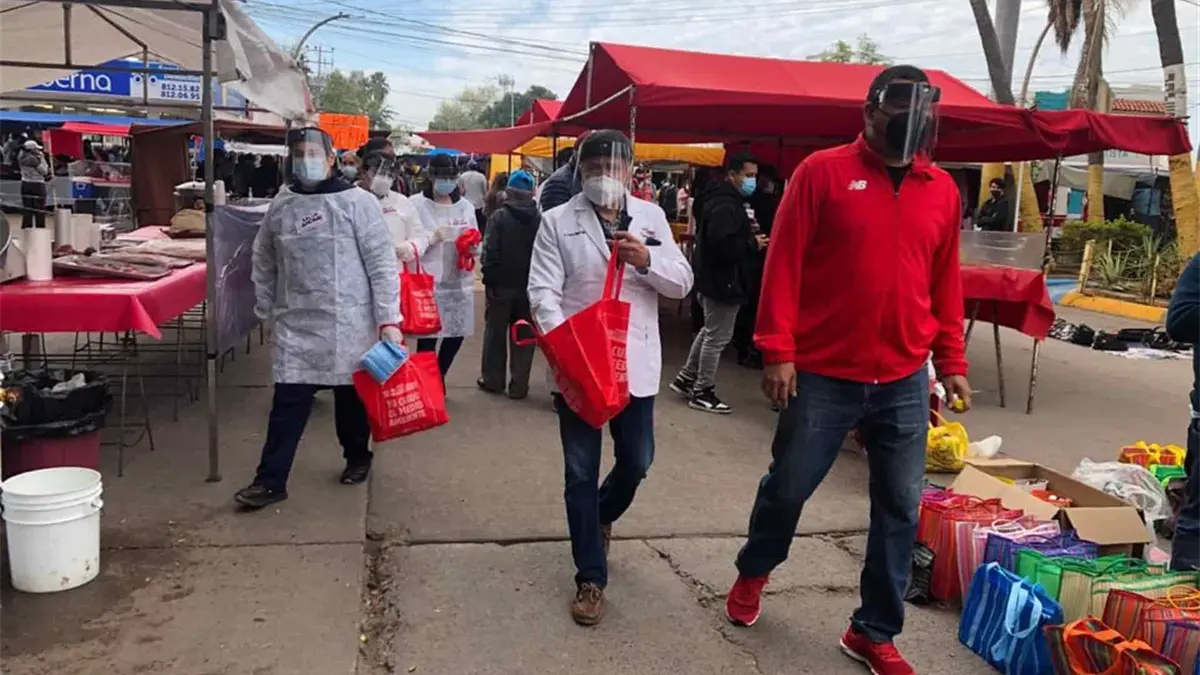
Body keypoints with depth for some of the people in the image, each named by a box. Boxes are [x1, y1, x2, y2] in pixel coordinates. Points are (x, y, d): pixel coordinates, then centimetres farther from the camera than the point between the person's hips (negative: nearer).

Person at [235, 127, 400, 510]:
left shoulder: (358, 202, -6)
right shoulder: (280, 208, 7)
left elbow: (382, 264, -9)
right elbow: (263, 264, 17)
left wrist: (389, 319, -13)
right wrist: (267, 311, 15)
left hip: (349, 323, -3)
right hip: (296, 325, 3)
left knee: (353, 397, 12)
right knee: (288, 403, 1)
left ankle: (357, 457, 34)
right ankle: (270, 481, 7)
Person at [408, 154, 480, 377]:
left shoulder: (466, 206, 12)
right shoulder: (416, 204, -4)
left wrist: (473, 247, -7)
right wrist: (432, 237, -21)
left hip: (459, 281, 5)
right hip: (428, 281, -5)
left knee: (456, 334, 10)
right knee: (428, 336, -4)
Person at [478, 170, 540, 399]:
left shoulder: (499, 216, -11)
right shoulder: (540, 218, -4)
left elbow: (490, 252, -14)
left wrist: (489, 279, -5)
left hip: (502, 284, -2)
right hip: (529, 286, 2)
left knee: (495, 333, 13)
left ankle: (493, 380, 20)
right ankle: (519, 385, 10)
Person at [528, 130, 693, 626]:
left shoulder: (651, 217, 6)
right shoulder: (557, 221, -2)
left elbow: (682, 283, 4)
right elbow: (543, 292, -8)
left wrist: (648, 260, -16)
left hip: (634, 362, 3)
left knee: (636, 462, 14)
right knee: (581, 473, 5)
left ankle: (602, 518, 48)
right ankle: (590, 578, 18)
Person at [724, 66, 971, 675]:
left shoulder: (942, 189, 8)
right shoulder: (822, 172, -5)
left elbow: (945, 282, 13)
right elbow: (783, 263, -8)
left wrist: (951, 362, 11)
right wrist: (778, 351, -13)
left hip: (904, 382, 4)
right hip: (822, 375, -3)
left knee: (899, 509, 8)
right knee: (788, 487, 11)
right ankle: (753, 571, 40)